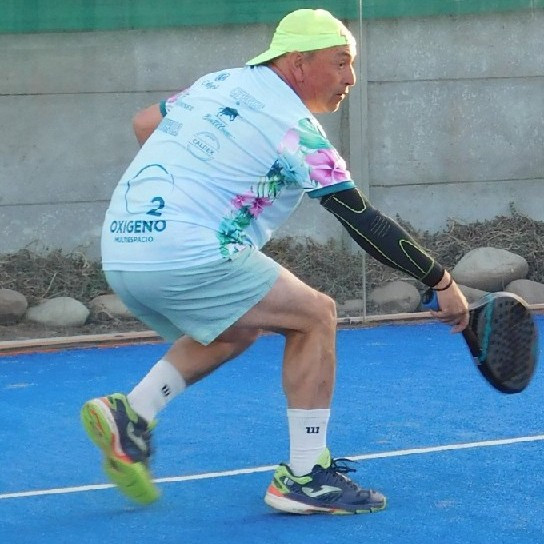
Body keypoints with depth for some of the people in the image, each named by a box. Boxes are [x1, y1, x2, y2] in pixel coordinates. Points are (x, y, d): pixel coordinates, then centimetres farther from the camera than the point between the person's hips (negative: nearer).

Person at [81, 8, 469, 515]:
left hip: (120, 252, 9)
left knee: (237, 329, 29)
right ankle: (304, 478, 0)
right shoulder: (295, 127, -7)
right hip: (186, 259, -9)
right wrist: (442, 282, -3)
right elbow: (364, 222, -9)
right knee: (315, 316, 1)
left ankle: (132, 413, 15)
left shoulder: (223, 81, 16)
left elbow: (144, 122, 29)